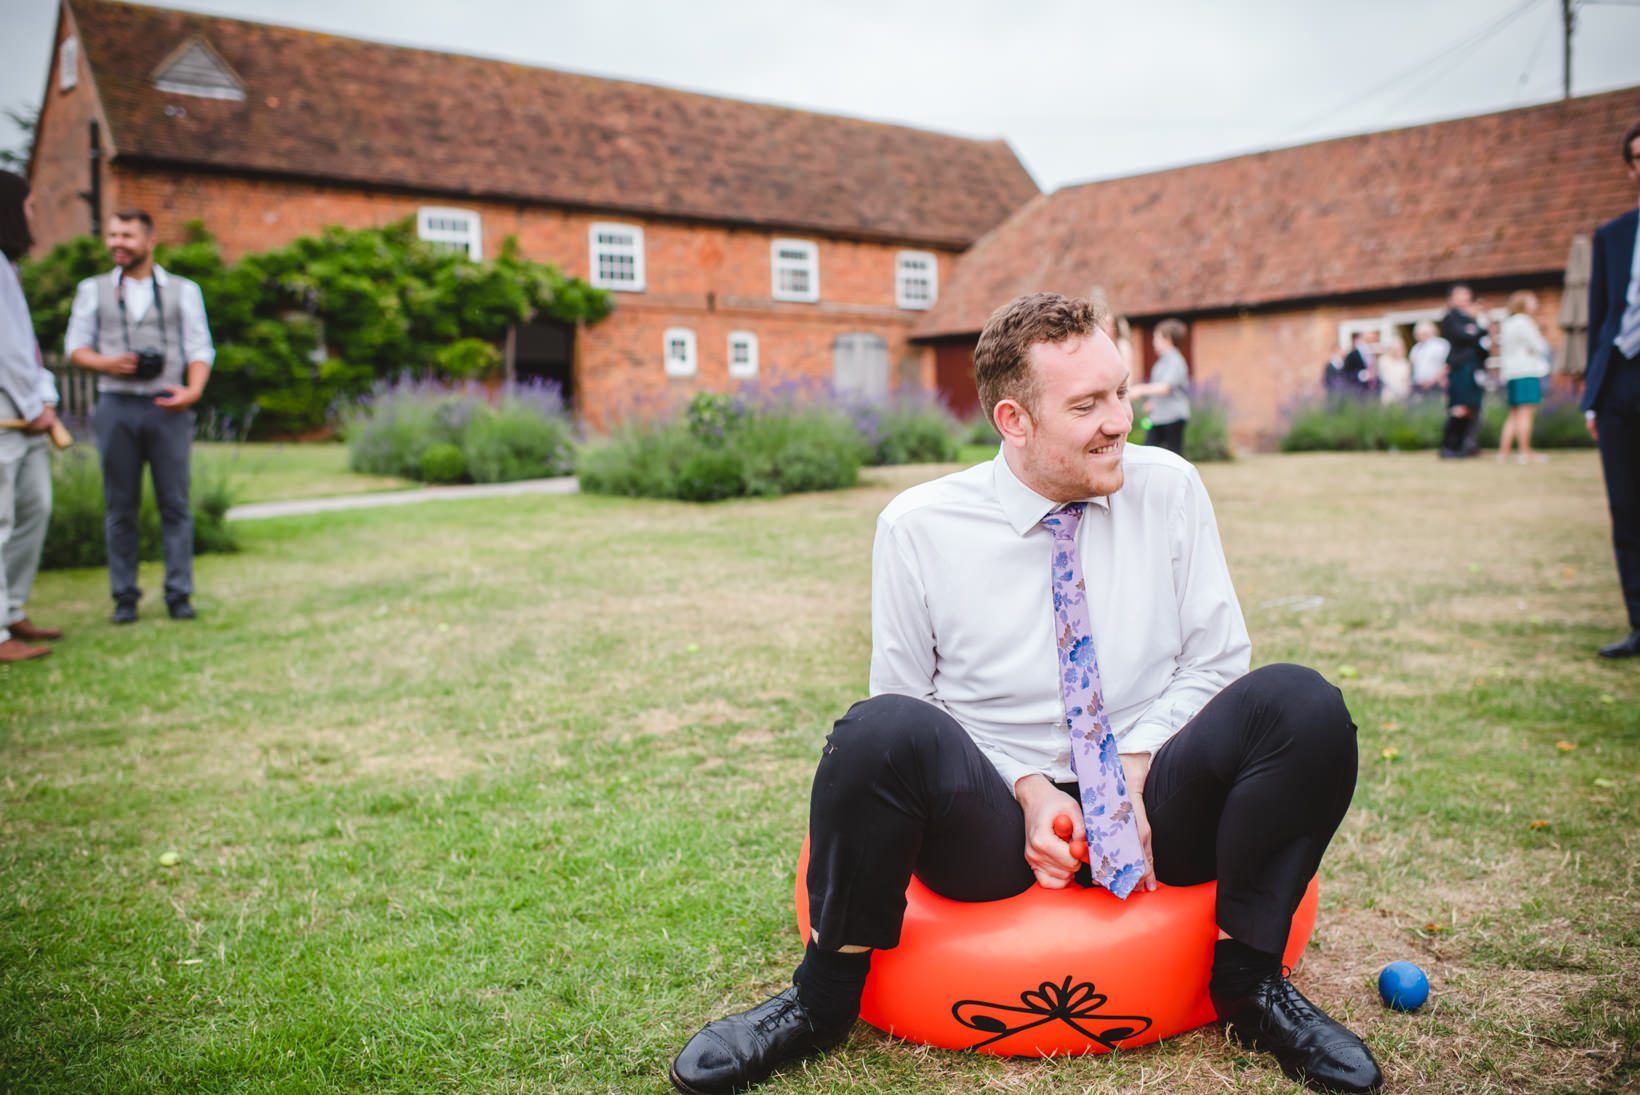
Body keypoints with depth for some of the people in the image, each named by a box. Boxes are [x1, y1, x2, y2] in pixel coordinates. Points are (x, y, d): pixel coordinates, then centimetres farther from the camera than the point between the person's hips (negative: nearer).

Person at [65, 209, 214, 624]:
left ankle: (179, 594, 3)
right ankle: (124, 596, 8)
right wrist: (106, 363, -9)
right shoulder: (93, 290, 15)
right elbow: (75, 345, 12)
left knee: (175, 504, -2)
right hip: (116, 406, 1)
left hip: (167, 406, -1)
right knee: (120, 506, 2)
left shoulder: (183, 290, 11)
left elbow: (200, 348, 5)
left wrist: (193, 390, -13)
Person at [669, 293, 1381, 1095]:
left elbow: (1213, 662, 4)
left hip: (1153, 809, 2)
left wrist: (1134, 784, -12)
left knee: (1302, 704, -24)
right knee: (879, 731, -34)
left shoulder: (1169, 490, 1)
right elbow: (908, 699, -1)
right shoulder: (918, 527, -6)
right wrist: (1030, 789, -15)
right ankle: (822, 1003, -8)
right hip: (991, 826, -2)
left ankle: (1249, 983, -3)